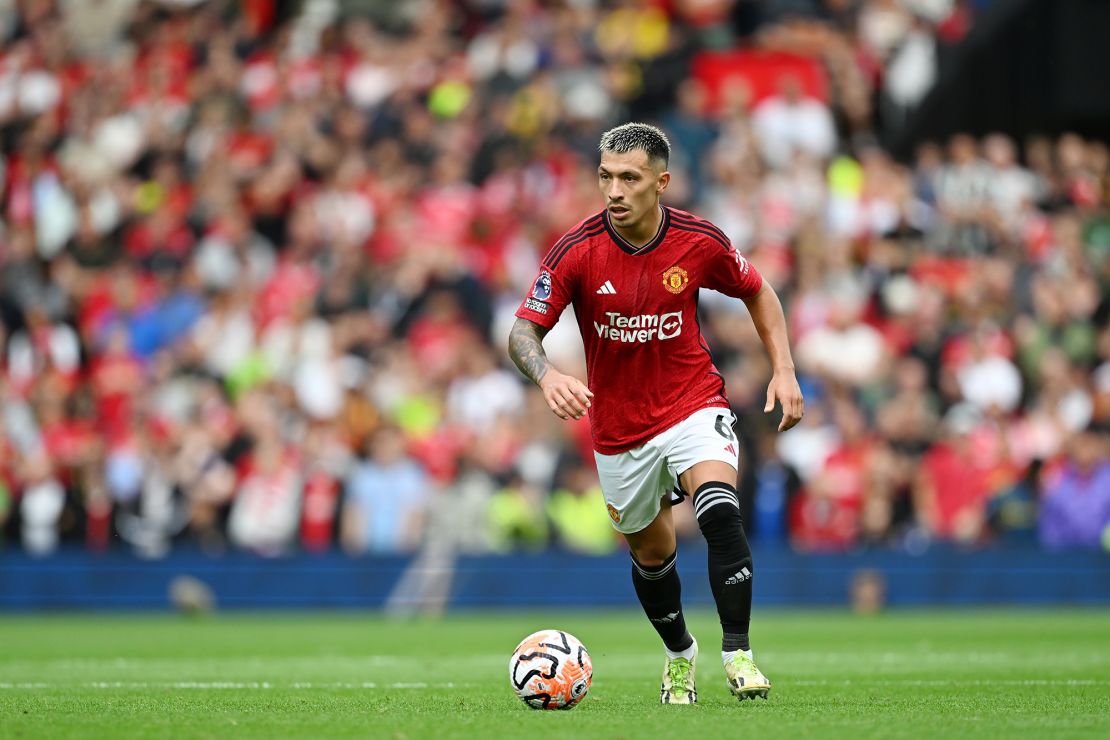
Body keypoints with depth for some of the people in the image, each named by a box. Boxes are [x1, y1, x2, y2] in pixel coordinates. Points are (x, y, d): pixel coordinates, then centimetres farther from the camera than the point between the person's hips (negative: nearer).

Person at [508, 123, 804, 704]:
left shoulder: (700, 242, -14)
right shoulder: (577, 251, -17)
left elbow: (757, 292, 6)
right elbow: (524, 331, -16)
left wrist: (784, 368, -4)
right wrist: (547, 376, -37)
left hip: (693, 404, -1)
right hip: (619, 427, 1)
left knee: (720, 514, -28)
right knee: (651, 554, 16)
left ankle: (738, 652, -20)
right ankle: (679, 656, 43)